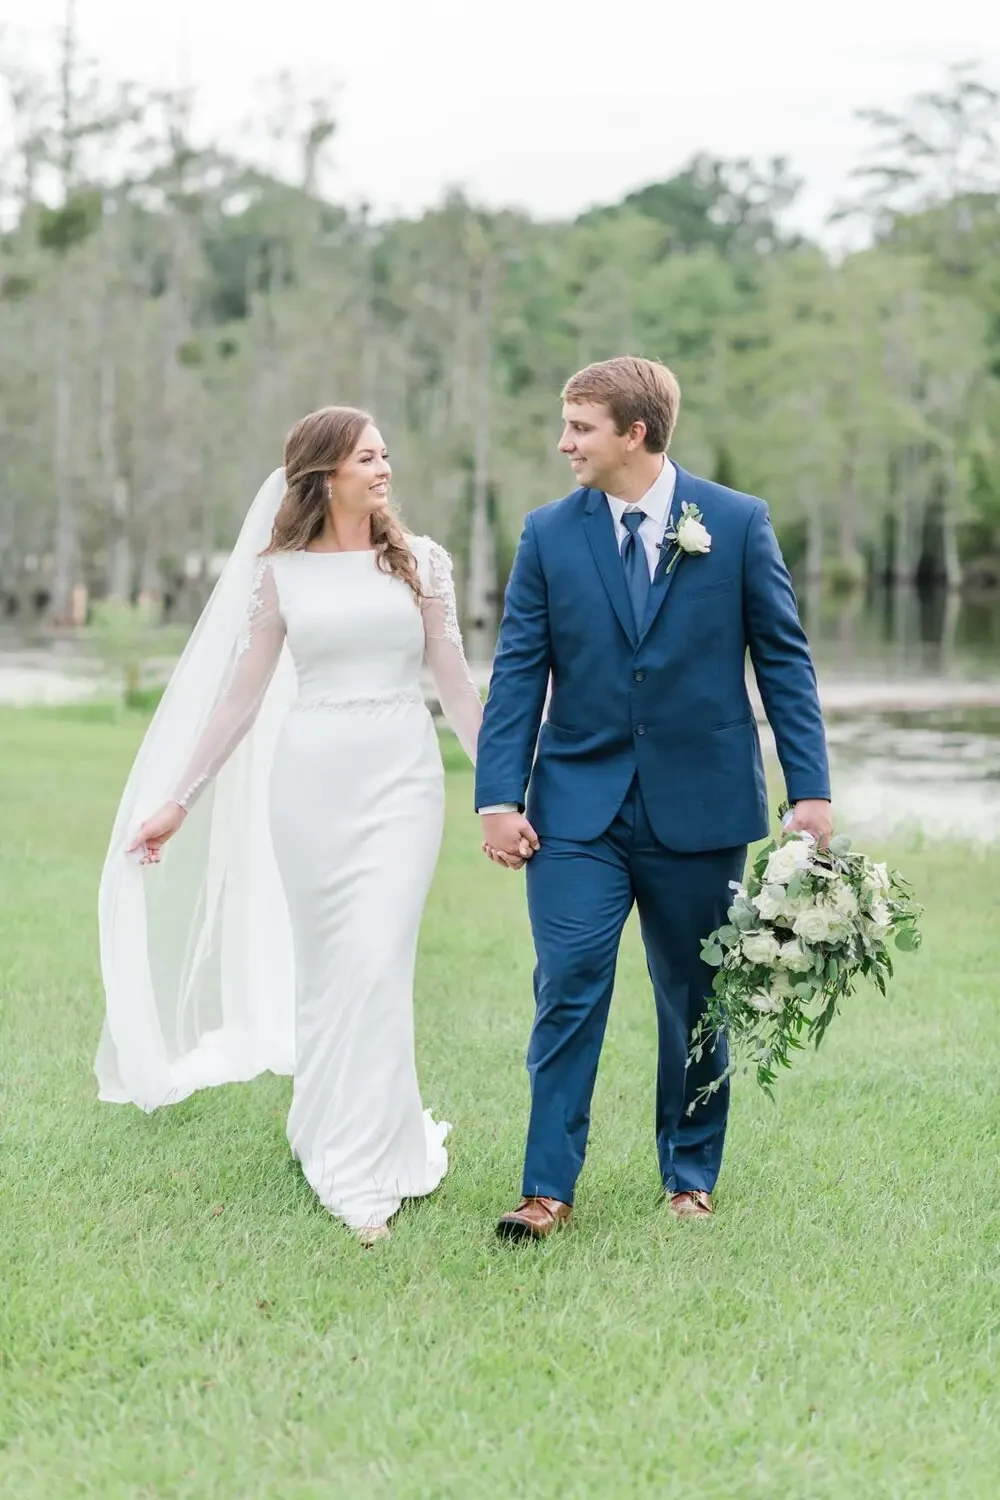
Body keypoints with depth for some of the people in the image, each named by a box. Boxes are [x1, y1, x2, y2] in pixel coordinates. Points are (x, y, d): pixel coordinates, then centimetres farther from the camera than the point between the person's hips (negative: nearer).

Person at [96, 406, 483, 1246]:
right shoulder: (280, 573, 5)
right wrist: (176, 801, 8)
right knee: (322, 967, 7)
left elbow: (457, 684, 7)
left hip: (403, 776, -1)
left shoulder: (419, 563, 5)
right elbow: (240, 696, 9)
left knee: (377, 964, -10)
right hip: (310, 777, 1)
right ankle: (333, 1135, 26)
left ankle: (369, 1172, -3)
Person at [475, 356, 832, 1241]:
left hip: (701, 803, 0)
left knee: (696, 998, 11)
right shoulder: (549, 534, 2)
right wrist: (499, 796, -6)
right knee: (569, 990, -6)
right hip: (579, 803, 1)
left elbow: (783, 659, 0)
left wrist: (811, 788, -4)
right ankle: (549, 1188, 1)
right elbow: (518, 671, 2)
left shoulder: (738, 523, -2)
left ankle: (691, 1173, 27)